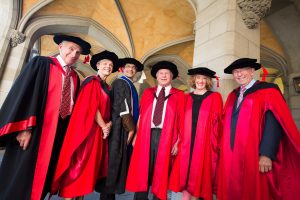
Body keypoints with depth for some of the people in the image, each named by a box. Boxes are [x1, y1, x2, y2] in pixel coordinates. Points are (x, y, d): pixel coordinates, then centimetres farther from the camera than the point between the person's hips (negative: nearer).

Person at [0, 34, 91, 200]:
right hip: (34, 131, -5)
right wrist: (25, 127, -19)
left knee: (42, 176, 17)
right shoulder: (41, 63, -2)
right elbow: (23, 93, -10)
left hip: (59, 134, 5)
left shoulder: (75, 78, 11)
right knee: (22, 176, 5)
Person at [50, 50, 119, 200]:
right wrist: (104, 126, -12)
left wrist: (109, 124, -4)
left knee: (90, 165, 11)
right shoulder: (92, 81, -6)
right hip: (87, 129, -8)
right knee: (79, 163, -3)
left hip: (100, 130, 8)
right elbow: (91, 106, -15)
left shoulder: (107, 88, 17)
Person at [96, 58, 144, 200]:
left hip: (127, 128, 9)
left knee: (120, 161, 14)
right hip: (120, 128, -9)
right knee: (114, 161, 0)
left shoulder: (131, 86, 19)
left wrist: (132, 127, 13)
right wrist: (130, 128, -14)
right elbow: (121, 108, -16)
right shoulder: (120, 82, -6)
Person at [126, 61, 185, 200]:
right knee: (142, 171, 10)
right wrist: (136, 135, 3)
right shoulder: (147, 93, 12)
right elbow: (141, 115, 9)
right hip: (146, 135, 2)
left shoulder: (179, 95, 4)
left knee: (161, 172, 11)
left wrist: (178, 141, -6)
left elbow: (181, 119, 0)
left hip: (166, 137, -1)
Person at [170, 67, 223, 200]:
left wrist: (214, 143, -6)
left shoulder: (215, 97, 3)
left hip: (205, 143, -2)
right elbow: (182, 121, 7)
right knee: (185, 174, 7)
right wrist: (179, 140, 0)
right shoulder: (187, 98, 10)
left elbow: (217, 122, -1)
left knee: (198, 175, 8)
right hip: (187, 142, 2)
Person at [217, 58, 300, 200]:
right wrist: (225, 150, 5)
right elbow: (229, 124, 13)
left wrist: (266, 154, -22)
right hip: (231, 156, 5)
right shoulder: (232, 96, 14)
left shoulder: (267, 90, -1)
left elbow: (274, 122, -13)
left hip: (256, 157, -5)